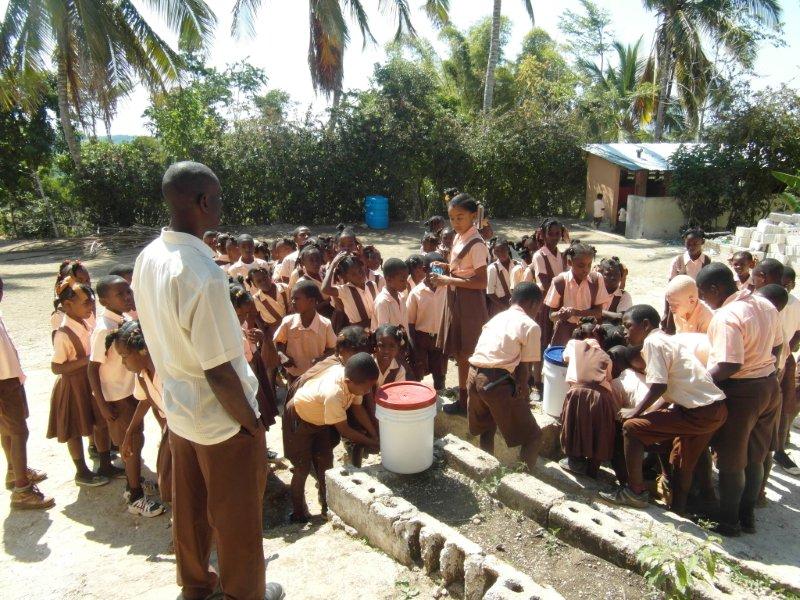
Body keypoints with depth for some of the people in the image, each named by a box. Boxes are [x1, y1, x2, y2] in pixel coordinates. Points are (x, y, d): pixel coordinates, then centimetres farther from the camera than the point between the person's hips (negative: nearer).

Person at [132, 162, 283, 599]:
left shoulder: (148, 257, -4)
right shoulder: (202, 274, -31)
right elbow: (218, 370, -28)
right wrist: (251, 421, -14)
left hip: (178, 410, 8)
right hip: (222, 420, -8)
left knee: (188, 508, 26)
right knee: (235, 516, 15)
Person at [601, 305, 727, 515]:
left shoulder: (653, 342, -12)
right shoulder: (665, 340, 18)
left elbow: (659, 387, -19)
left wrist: (636, 412, -7)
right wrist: (646, 412, 13)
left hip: (700, 412, -10)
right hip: (715, 409, 10)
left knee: (631, 427, -7)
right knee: (682, 465, 23)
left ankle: (635, 492, 2)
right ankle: (677, 510, 37)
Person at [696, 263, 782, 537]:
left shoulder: (725, 317, -26)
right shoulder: (765, 305, 2)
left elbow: (729, 365, -29)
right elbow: (776, 347, 12)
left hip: (740, 392, -9)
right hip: (769, 385, 9)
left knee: (731, 461, 8)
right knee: (755, 458, 19)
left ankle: (728, 521, 22)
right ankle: (748, 516, 33)